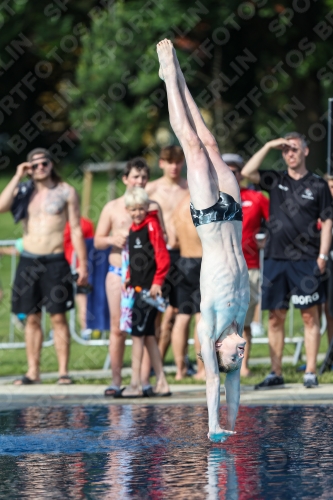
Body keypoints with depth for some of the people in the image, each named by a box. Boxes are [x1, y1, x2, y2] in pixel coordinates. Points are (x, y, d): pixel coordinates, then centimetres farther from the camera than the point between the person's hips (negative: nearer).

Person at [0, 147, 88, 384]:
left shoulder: (66, 192, 2)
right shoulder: (23, 191, 8)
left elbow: (76, 230, 1)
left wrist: (83, 264, -4)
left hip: (56, 261, -3)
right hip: (28, 261, 3)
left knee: (58, 317, -5)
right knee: (32, 318, 5)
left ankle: (63, 371, -3)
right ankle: (33, 371, 9)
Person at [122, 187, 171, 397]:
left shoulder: (152, 225, -9)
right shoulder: (133, 229, 15)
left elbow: (163, 256, -14)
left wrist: (157, 282, -18)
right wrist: (129, 278, 12)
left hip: (149, 289, -9)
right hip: (137, 288, 9)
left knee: (138, 334, -9)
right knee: (148, 335, 10)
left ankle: (136, 384, -8)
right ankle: (162, 384, 15)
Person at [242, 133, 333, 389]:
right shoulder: (276, 180, 12)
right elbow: (247, 172, -2)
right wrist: (269, 146, -3)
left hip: (306, 260, -3)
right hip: (276, 258, 3)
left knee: (310, 315, -3)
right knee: (276, 317, 4)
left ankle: (311, 372, -1)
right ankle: (276, 373, 8)